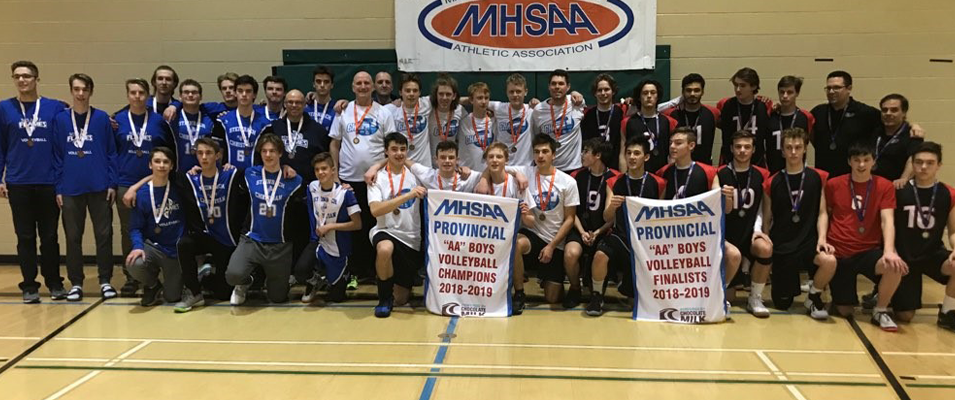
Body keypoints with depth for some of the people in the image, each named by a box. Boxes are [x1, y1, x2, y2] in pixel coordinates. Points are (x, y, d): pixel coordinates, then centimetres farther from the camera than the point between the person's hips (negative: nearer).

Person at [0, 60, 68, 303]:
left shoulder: (56, 108, 2)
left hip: (49, 182, 0)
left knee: (50, 236, 7)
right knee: (25, 237, 6)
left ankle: (54, 283, 18)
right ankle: (29, 286, 15)